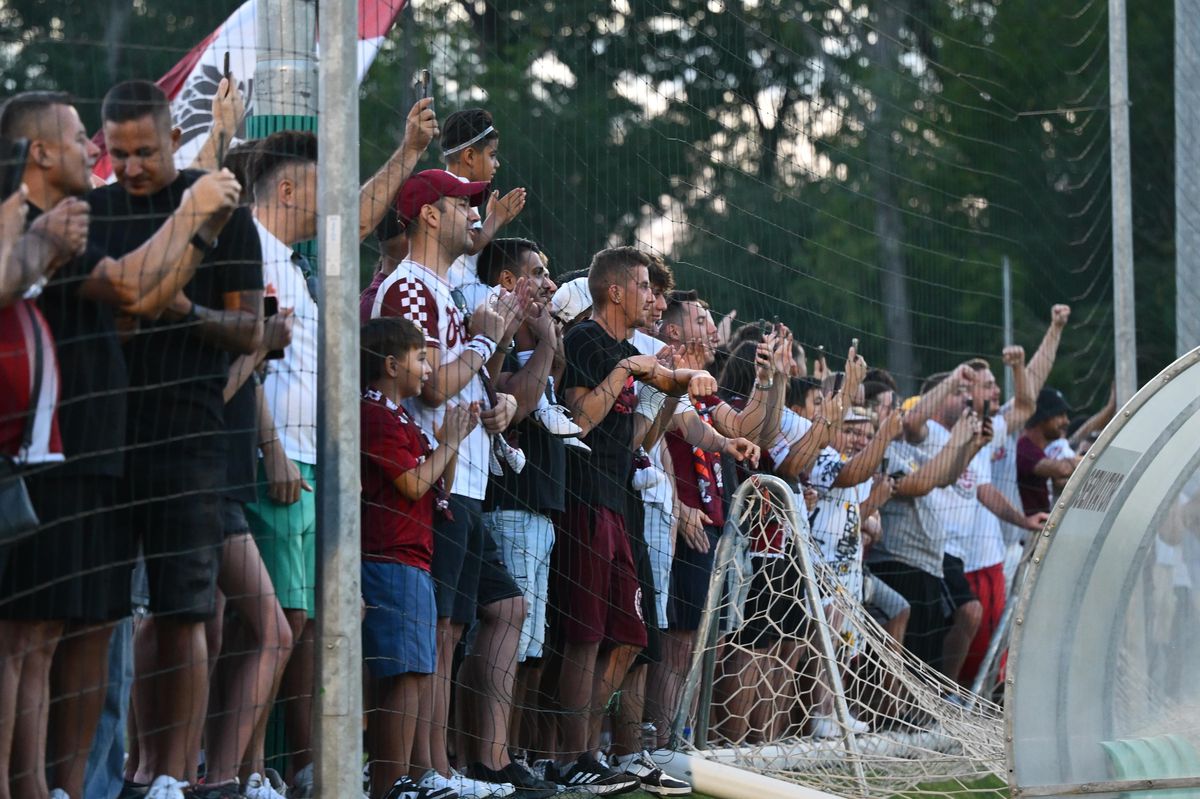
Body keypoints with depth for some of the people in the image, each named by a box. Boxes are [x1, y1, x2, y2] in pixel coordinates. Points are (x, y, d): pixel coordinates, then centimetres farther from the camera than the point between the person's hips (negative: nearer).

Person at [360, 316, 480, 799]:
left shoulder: (398, 419, 22)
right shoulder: (378, 417, -10)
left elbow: (438, 487, 24)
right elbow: (413, 484, -15)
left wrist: (453, 441, 12)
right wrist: (447, 442, -2)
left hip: (411, 561, 11)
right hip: (391, 559, -11)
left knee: (421, 673, 9)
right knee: (404, 674, -14)